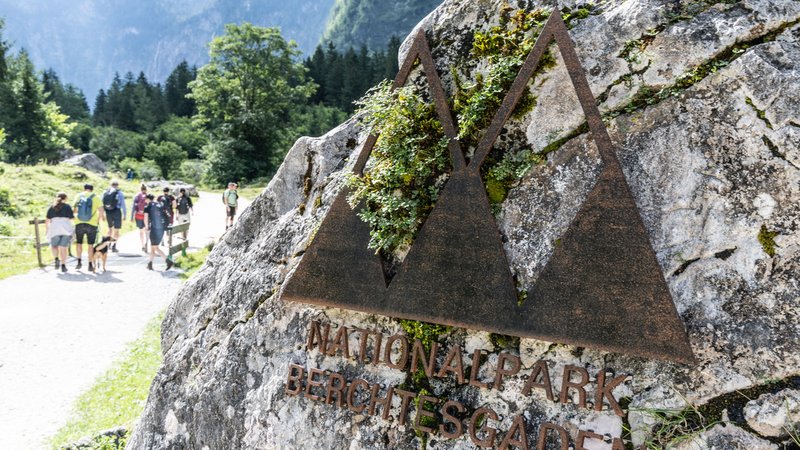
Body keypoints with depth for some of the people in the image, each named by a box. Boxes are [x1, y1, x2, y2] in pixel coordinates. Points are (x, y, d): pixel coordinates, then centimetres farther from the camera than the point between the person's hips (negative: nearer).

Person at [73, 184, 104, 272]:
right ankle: (90, 265, 8)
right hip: (92, 224, -1)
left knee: (79, 243, 17)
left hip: (79, 223, 1)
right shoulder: (95, 197, 1)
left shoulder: (79, 196, 6)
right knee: (90, 245, 6)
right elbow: (101, 211, -8)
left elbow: (74, 210, 4)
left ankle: (79, 262, 12)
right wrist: (98, 220, 9)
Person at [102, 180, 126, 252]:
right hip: (116, 212, -4)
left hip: (108, 213, 4)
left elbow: (102, 204, 8)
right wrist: (125, 214, -1)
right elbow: (123, 205, -7)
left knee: (110, 228, 22)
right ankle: (113, 246, -4)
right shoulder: (119, 193, -6)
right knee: (116, 230, 1)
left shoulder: (105, 193, 6)